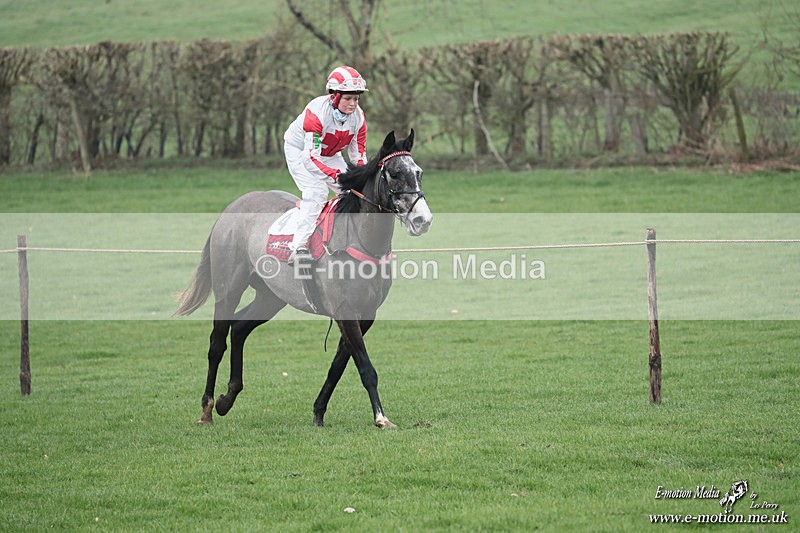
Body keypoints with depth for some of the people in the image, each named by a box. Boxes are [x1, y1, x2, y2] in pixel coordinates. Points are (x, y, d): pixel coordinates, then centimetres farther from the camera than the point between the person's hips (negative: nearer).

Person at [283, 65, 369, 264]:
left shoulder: (358, 117, -17)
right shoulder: (317, 112, -37)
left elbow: (358, 155, -8)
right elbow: (311, 158, -40)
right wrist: (337, 175, -51)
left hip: (329, 154, 7)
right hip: (299, 150, -7)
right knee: (317, 192, -26)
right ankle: (298, 248, -29)